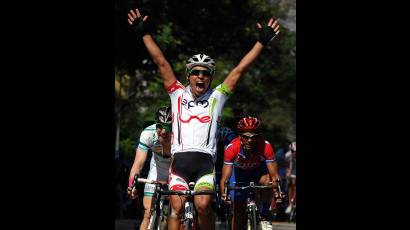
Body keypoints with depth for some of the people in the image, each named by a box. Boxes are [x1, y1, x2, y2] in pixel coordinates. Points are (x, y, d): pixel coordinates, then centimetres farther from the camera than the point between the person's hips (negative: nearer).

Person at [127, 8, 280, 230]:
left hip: (205, 162, -1)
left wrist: (262, 42, 7)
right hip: (179, 160, 1)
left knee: (203, 205, -19)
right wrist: (144, 34, 8)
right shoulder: (178, 95, 13)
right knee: (176, 209, -8)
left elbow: (239, 70, 9)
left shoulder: (216, 98, 11)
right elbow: (161, 62, 10)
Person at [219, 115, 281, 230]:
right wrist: (224, 195, -51)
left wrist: (277, 192, -51)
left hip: (259, 170, 0)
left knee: (267, 181, -33)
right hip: (239, 171, 0)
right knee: (238, 208, -4)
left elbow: (274, 176, -34)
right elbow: (225, 177, -35)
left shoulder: (266, 146, -35)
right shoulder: (232, 147, -36)